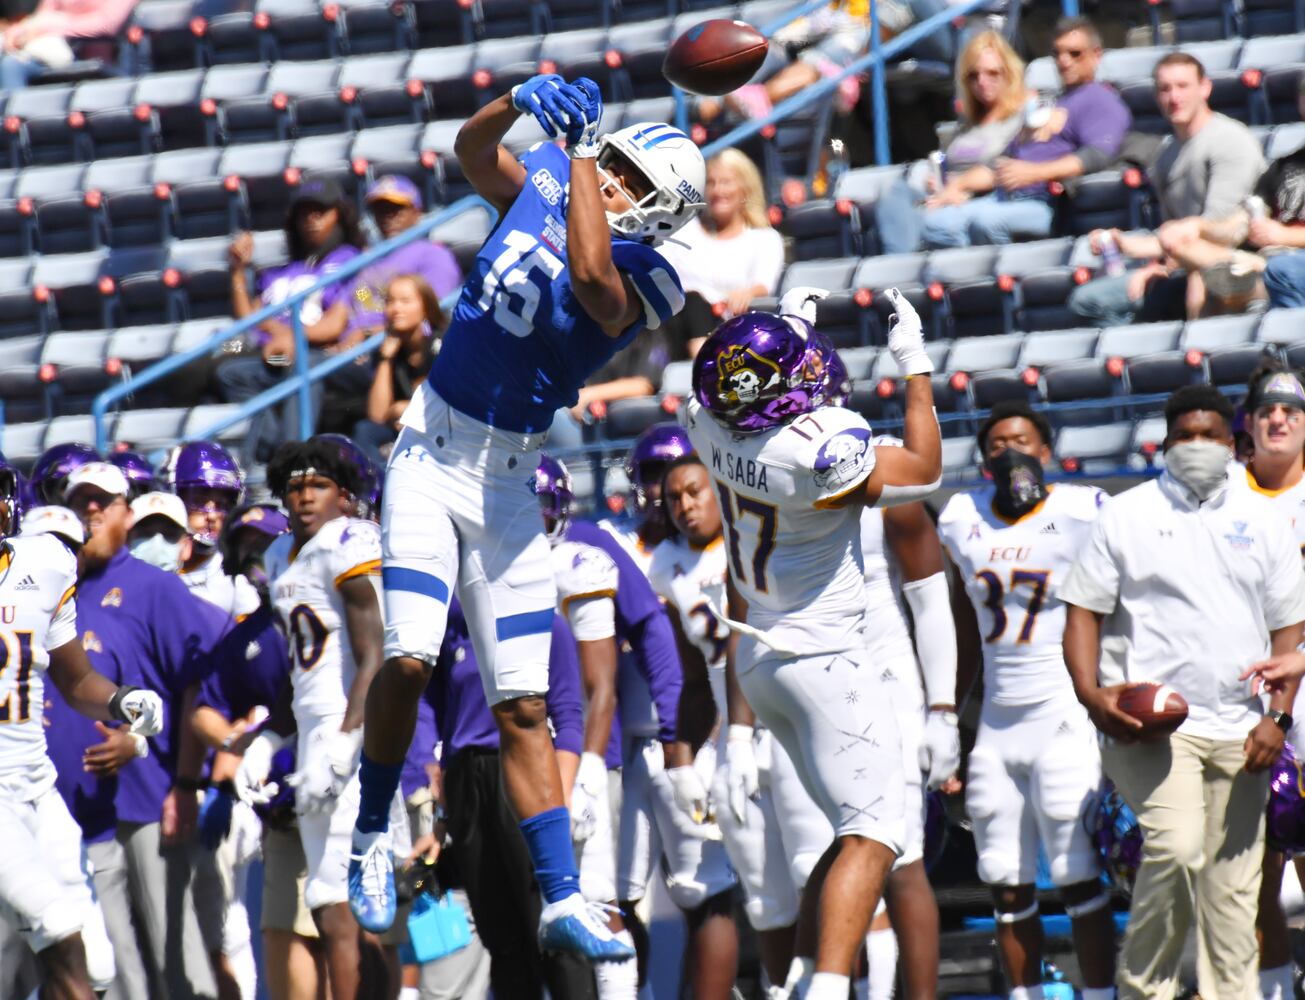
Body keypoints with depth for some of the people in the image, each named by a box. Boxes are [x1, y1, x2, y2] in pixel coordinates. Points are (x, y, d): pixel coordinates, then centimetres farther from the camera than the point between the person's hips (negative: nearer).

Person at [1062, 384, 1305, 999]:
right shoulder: (1126, 516, 6)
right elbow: (1083, 612, 5)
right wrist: (1091, 695, -12)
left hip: (1238, 732, 4)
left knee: (1233, 883, 4)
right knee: (1176, 848, -22)